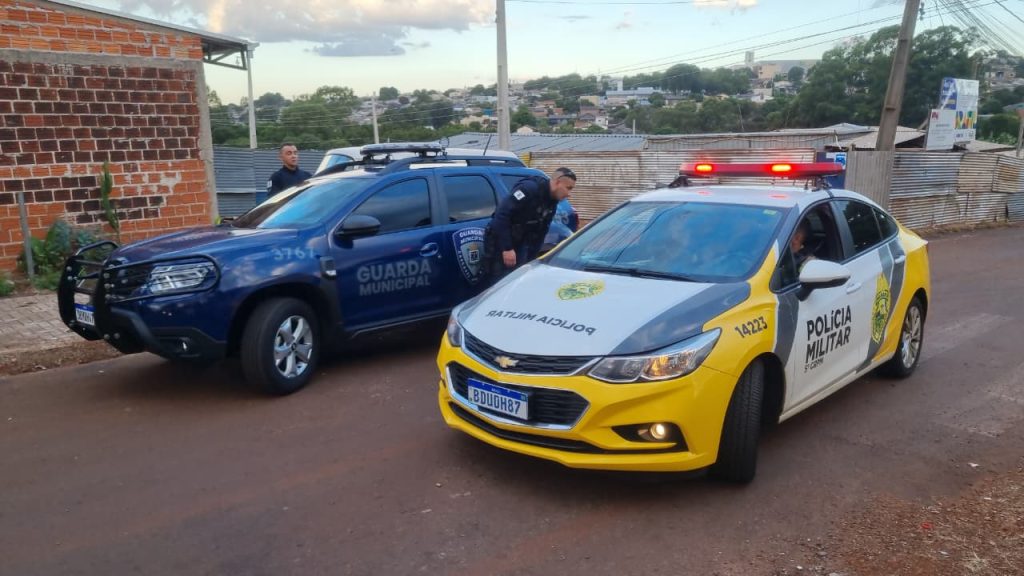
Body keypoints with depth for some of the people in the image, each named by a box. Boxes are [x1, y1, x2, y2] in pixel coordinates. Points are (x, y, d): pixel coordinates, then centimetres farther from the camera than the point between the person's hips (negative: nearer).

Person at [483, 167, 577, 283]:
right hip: (499, 241, -8)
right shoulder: (529, 189, -24)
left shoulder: (551, 204, 4)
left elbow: (539, 233, 11)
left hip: (519, 244, 8)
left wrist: (531, 259, 7)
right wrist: (507, 248, -29)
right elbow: (501, 214, -29)